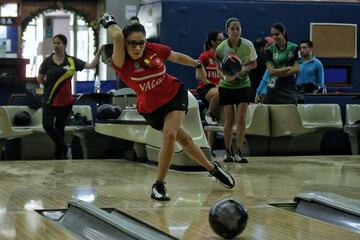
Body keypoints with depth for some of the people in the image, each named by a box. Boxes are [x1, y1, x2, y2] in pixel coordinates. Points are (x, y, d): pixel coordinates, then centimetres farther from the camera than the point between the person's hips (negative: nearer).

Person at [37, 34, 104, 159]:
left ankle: (59, 156, 20)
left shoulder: (72, 61, -2)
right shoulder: (47, 61, -2)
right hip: (49, 100, 0)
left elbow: (91, 65, -7)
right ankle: (64, 147, 6)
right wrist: (51, 86, 1)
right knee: (47, 125, -15)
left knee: (60, 128, 7)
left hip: (65, 101, 0)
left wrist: (99, 52, -17)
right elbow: (40, 79, 8)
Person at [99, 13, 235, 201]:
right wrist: (109, 22, -29)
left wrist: (197, 65, 10)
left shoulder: (154, 49, -19)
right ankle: (213, 169, 23)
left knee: (169, 134, -16)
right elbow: (117, 36, -46)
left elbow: (177, 57, 2)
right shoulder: (121, 63, -27)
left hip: (175, 94, 0)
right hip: (151, 109, 0)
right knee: (184, 139, 2)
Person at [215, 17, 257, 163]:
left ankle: (238, 152, -4)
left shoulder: (248, 45, -12)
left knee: (241, 118, -9)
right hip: (226, 86, 0)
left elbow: (253, 64, 0)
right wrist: (225, 74, -22)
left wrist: (242, 69, -20)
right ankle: (228, 152, 12)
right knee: (229, 120, -1)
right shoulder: (221, 48, -14)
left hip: (243, 85, 1)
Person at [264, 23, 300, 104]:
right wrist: (288, 68, -9)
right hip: (274, 88, 1)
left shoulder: (294, 48, 1)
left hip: (290, 87, 0)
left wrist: (278, 72, -12)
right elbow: (271, 71, -7)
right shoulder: (269, 50, 1)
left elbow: (296, 69, -5)